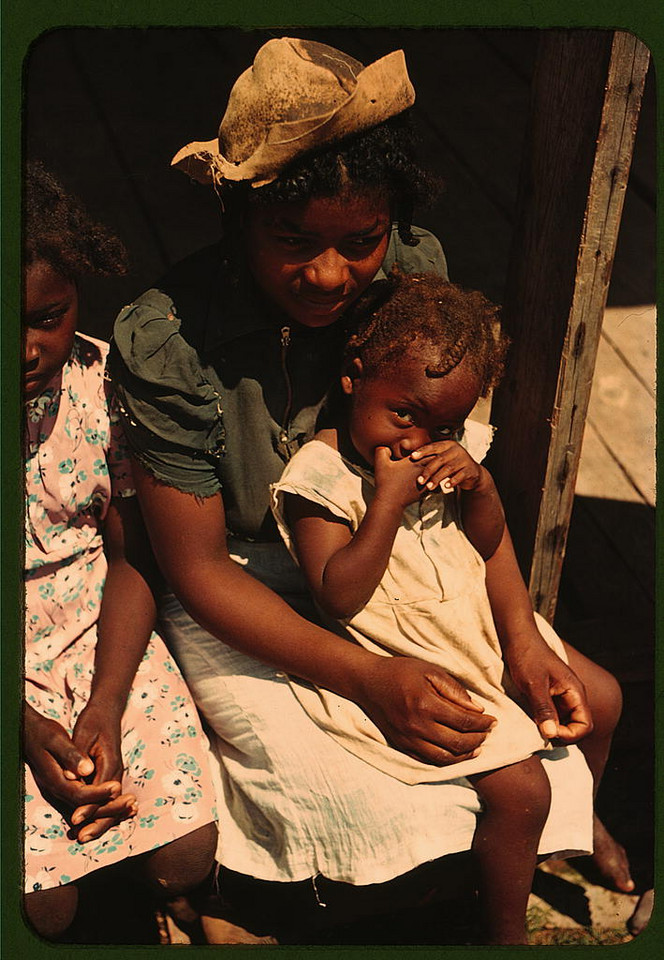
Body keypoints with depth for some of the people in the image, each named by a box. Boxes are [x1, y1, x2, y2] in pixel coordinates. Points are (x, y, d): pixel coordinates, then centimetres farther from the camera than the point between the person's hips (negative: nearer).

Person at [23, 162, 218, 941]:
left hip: (103, 634, 2)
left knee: (188, 857, -7)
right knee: (45, 902, -11)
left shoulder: (105, 380, -8)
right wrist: (29, 729, -18)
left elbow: (130, 558, -2)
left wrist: (104, 709, -13)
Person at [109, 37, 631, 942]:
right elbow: (196, 566, -19)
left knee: (591, 699, -1)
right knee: (384, 818, -19)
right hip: (240, 598, -4)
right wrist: (368, 677, -27)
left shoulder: (415, 271, -14)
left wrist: (520, 638, -14)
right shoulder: (164, 341, -27)